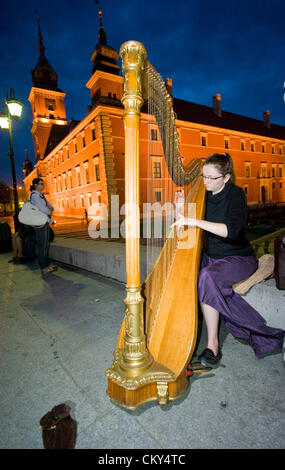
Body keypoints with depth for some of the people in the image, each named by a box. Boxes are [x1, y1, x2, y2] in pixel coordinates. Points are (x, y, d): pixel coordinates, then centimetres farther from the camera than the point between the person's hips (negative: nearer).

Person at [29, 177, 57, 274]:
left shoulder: (41, 195, 16)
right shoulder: (34, 195, -13)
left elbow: (51, 207, 15)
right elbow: (43, 210, -22)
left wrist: (50, 208, -8)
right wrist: (49, 211, -1)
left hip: (46, 222, 9)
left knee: (45, 245, 12)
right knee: (42, 246, -5)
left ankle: (47, 265, 20)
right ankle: (44, 268, 1)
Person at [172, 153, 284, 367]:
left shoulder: (235, 194, -13)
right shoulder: (205, 195, 5)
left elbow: (232, 230, -29)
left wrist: (195, 221, -34)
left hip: (238, 258, -6)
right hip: (211, 256, 6)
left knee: (208, 277, -33)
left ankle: (213, 344, -17)